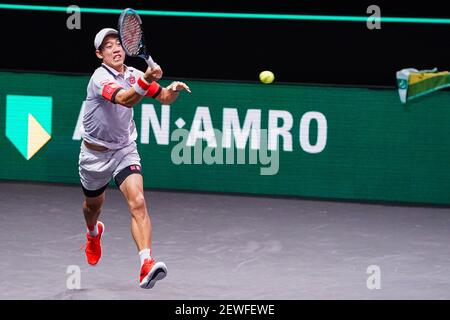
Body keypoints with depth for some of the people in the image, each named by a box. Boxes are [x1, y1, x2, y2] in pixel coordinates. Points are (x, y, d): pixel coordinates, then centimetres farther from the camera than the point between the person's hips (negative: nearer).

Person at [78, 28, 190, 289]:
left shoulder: (133, 74, -4)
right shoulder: (100, 78, -23)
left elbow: (164, 98, 6)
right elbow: (125, 99, -42)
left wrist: (174, 88, -17)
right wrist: (145, 81, -60)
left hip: (125, 149, 2)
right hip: (95, 153, -2)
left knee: (138, 203, -22)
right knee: (93, 205, 23)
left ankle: (147, 265, -34)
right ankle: (94, 233, 60)